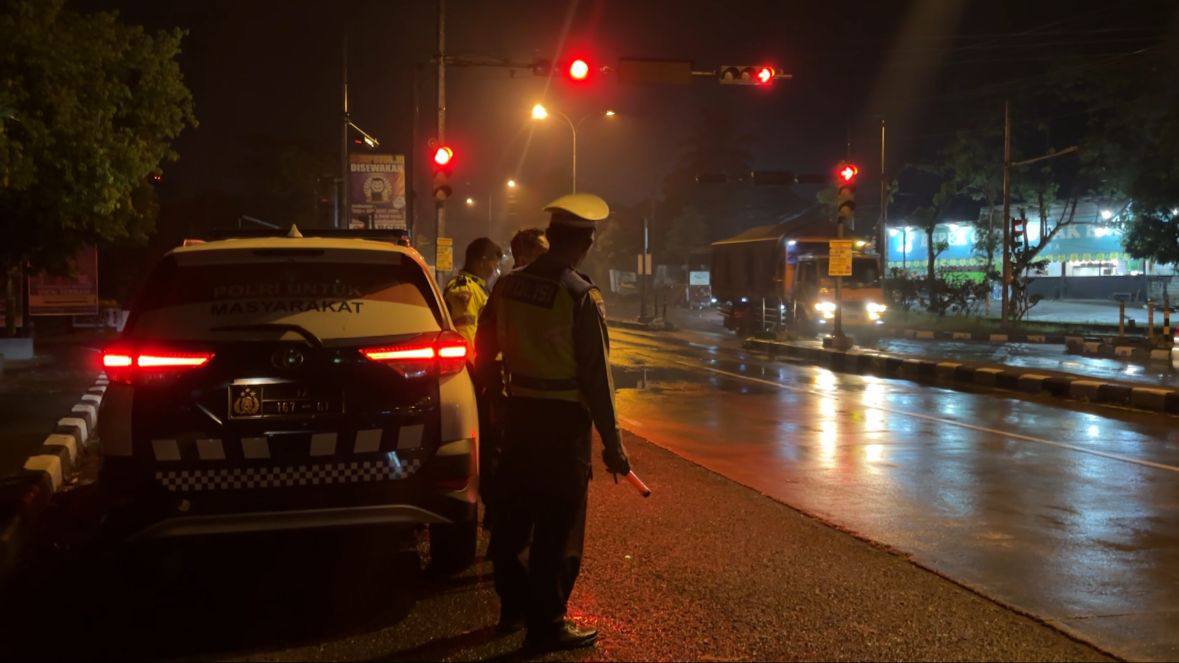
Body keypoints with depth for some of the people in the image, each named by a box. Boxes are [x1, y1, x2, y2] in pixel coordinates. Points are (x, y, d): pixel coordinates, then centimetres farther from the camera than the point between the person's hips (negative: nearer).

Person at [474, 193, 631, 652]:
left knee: (512, 517, 18)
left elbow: (484, 353, 9)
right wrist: (612, 442, -11)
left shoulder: (508, 286, 1)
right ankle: (546, 626, 10)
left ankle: (514, 606, 33)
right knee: (558, 529, 3)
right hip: (564, 421, -6)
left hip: (519, 414, 7)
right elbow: (596, 376, -17)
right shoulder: (581, 296, -17)